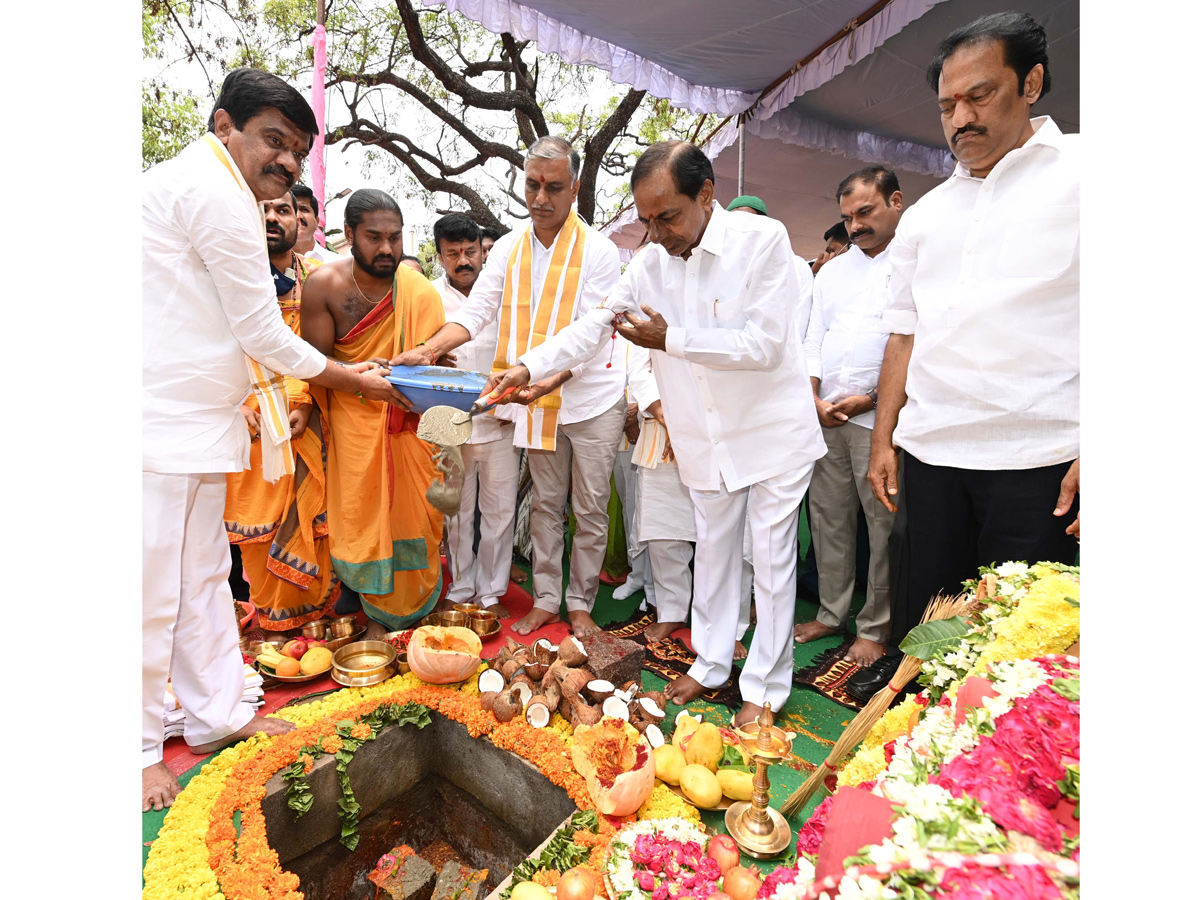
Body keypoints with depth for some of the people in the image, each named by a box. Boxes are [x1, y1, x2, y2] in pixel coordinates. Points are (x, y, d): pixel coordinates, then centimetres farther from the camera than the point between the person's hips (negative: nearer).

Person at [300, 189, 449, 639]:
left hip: (410, 422, 0)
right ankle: (379, 615, 23)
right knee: (361, 521, 3)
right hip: (353, 421, 0)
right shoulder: (324, 284, -7)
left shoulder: (420, 292, -9)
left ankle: (416, 609, 29)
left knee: (414, 515, 5)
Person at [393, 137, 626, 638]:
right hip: (539, 401, 4)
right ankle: (545, 600, 24)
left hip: (592, 399, -3)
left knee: (591, 508, 5)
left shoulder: (599, 252, -9)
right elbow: (476, 310, -1)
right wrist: (430, 350, -19)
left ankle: (580, 603, 21)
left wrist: (550, 380, -33)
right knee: (545, 503, 12)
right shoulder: (509, 248, 5)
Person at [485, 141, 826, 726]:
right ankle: (710, 663, 32)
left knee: (771, 559, 4)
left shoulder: (763, 240, -15)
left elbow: (765, 344, -21)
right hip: (706, 439, 5)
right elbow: (593, 327, 5)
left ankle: (766, 688, 20)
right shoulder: (650, 263, 1)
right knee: (712, 550, 15)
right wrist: (528, 367, -6)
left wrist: (671, 340, -19)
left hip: (772, 432, -4)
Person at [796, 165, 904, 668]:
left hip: (880, 416, -5)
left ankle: (874, 627, 14)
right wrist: (814, 398, 1)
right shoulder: (833, 270, 19)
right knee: (828, 515, 10)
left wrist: (872, 399, -12)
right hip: (824, 414, 5)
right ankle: (832, 613, 23)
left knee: (883, 523, 0)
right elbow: (813, 339, 15)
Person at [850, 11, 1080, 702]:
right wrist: (884, 440, 9)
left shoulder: (1077, 172, 2)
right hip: (931, 453, 4)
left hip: (1039, 459, -4)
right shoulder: (925, 215, 16)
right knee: (928, 601, 13)